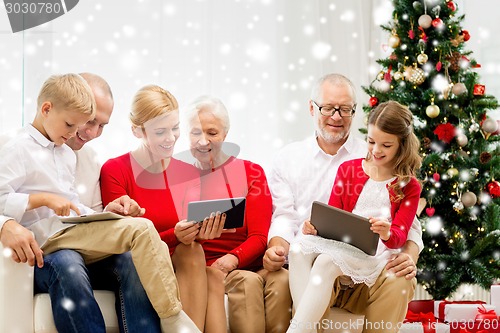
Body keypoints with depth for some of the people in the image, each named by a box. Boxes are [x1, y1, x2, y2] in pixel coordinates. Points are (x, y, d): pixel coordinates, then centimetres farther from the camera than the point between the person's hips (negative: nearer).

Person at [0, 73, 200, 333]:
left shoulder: (67, 154, 24)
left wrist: (104, 215, 10)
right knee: (141, 229, -23)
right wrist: (44, 199, -20)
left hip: (73, 230, 9)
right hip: (49, 235, -9)